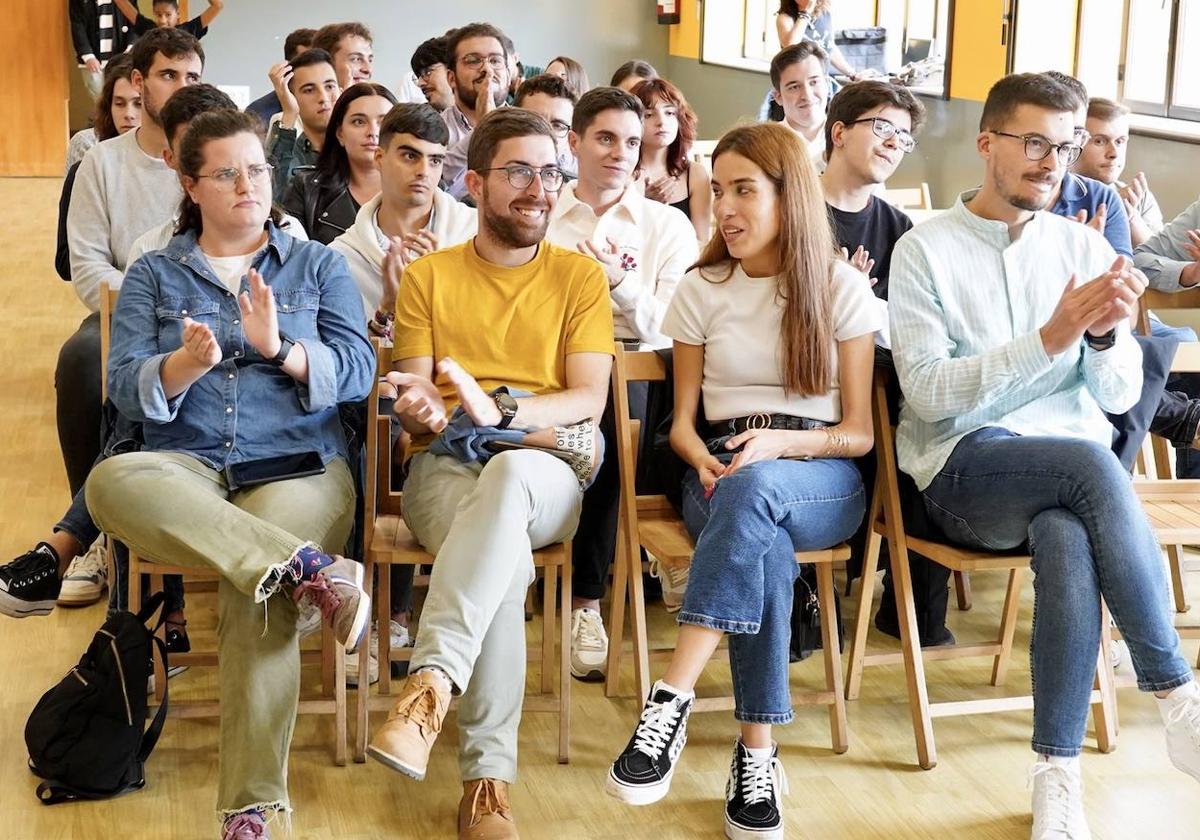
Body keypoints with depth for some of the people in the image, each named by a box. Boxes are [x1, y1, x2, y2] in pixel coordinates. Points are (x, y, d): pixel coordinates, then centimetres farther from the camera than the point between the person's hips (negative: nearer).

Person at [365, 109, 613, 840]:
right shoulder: (428, 276, 14)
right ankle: (488, 775, -32)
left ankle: (432, 683, -47)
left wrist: (500, 408, -19)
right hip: (444, 467, 0)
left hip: (545, 471, 0)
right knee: (506, 563, -36)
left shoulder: (581, 276, 11)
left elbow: (589, 399, 0)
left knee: (510, 472, -41)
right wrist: (419, 411, -19)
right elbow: (415, 395, 8)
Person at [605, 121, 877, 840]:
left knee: (754, 488, -40)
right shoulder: (701, 290, 12)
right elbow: (684, 420, 12)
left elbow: (859, 432, 2)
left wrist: (780, 442, -18)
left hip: (821, 479, -1)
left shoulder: (842, 288, 5)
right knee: (766, 549, -38)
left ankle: (672, 699, -45)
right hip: (722, 474, 1)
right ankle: (758, 754, -36)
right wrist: (705, 462, -13)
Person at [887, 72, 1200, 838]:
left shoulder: (1085, 246, 11)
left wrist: (1106, 335, -15)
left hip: (1072, 467, 3)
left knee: (1068, 545, -34)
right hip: (964, 469, -3)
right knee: (1091, 463, -35)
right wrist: (1050, 338, -20)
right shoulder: (925, 249, 1)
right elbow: (929, 392, -11)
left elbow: (1121, 397, 8)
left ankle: (1059, 776, -26)